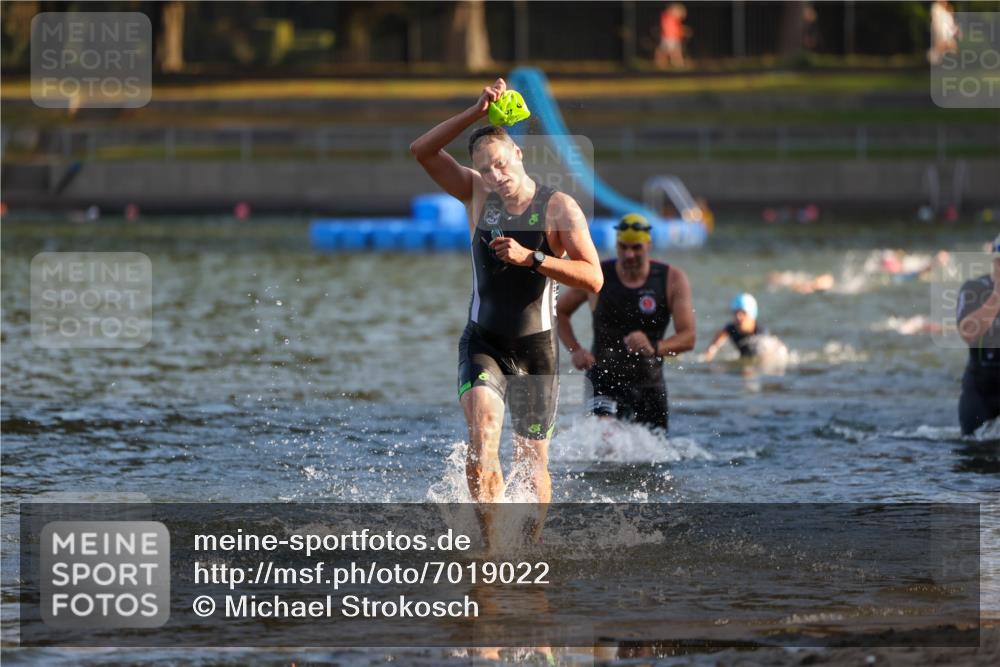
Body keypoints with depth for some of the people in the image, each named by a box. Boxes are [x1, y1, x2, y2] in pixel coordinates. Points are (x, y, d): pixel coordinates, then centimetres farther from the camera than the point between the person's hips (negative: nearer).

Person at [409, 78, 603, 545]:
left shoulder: (558, 208, -7)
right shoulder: (478, 195, 2)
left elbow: (593, 279, -15)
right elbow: (422, 151, -7)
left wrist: (531, 259, -25)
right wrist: (476, 113, -17)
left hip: (535, 348, -1)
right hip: (482, 344, 1)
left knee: (532, 462, 5)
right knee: (483, 433, -25)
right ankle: (490, 542, -26)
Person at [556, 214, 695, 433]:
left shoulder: (673, 279, -7)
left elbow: (688, 338, -15)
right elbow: (560, 311, 10)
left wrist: (654, 348, -36)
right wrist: (575, 350, -8)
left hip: (649, 383, 2)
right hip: (605, 380, -2)